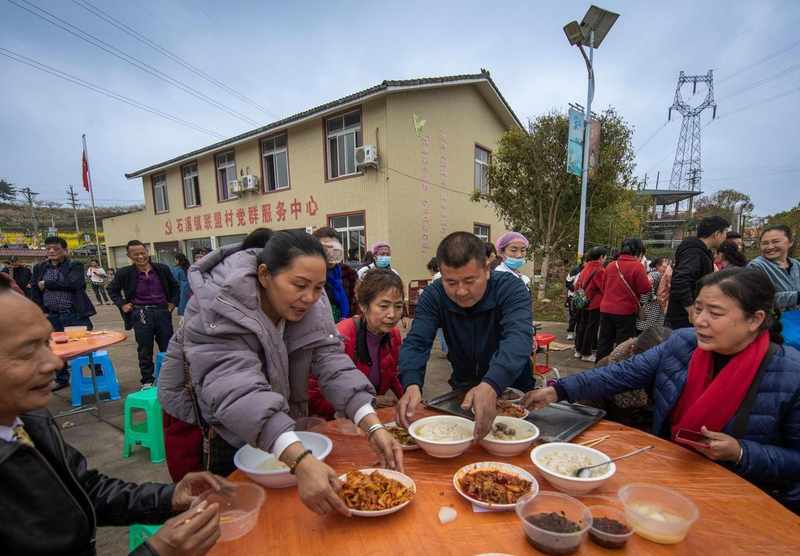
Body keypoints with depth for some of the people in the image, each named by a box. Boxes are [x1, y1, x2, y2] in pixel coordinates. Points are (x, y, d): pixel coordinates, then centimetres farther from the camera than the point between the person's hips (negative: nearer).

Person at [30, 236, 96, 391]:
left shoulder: (75, 266, -2)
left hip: (75, 315, -4)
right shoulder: (39, 268, 10)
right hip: (52, 316, 5)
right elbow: (34, 292, 11)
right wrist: (41, 312, 2)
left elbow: (73, 283, -20)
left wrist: (46, 284, -11)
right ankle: (62, 379, 27)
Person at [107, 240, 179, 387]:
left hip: (162, 311, 1)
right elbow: (112, 289, 15)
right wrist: (122, 304, 3)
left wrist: (173, 303, 6)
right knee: (145, 350, 7)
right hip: (141, 314, -1)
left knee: (168, 347, 8)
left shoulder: (162, 269, 1)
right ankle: (147, 380, 21)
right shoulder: (125, 273, -2)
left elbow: (175, 287, 16)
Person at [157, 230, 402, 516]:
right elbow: (237, 390, -45)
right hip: (213, 427, -4)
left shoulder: (312, 305, -17)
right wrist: (302, 461, -57)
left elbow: (332, 362, -24)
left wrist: (374, 428, -37)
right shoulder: (217, 309, -33)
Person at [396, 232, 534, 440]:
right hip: (463, 391, 1)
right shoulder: (433, 295, -14)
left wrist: (491, 386, -53)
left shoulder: (511, 288, -21)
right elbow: (415, 343, -22)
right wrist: (412, 384, -42)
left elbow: (518, 339, -36)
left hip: (511, 390, -1)